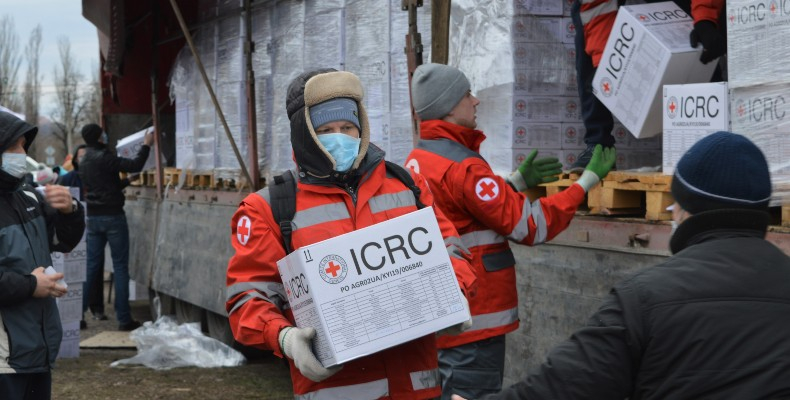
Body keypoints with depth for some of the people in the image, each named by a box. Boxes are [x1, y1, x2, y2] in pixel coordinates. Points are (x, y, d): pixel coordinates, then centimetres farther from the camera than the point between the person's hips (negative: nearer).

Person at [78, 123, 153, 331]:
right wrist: (146, 144, -3)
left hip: (93, 217, 7)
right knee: (120, 266, -2)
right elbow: (135, 165, -15)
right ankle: (124, 318, -2)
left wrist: (126, 182, 30)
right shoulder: (103, 157, -14)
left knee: (92, 266, 10)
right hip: (112, 216, -7)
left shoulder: (84, 161, 12)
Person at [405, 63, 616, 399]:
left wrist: (518, 181, 18)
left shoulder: (417, 159, 9)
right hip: (473, 322, -9)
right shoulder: (461, 166, -19)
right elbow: (532, 225, -16)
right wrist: (588, 179, -8)